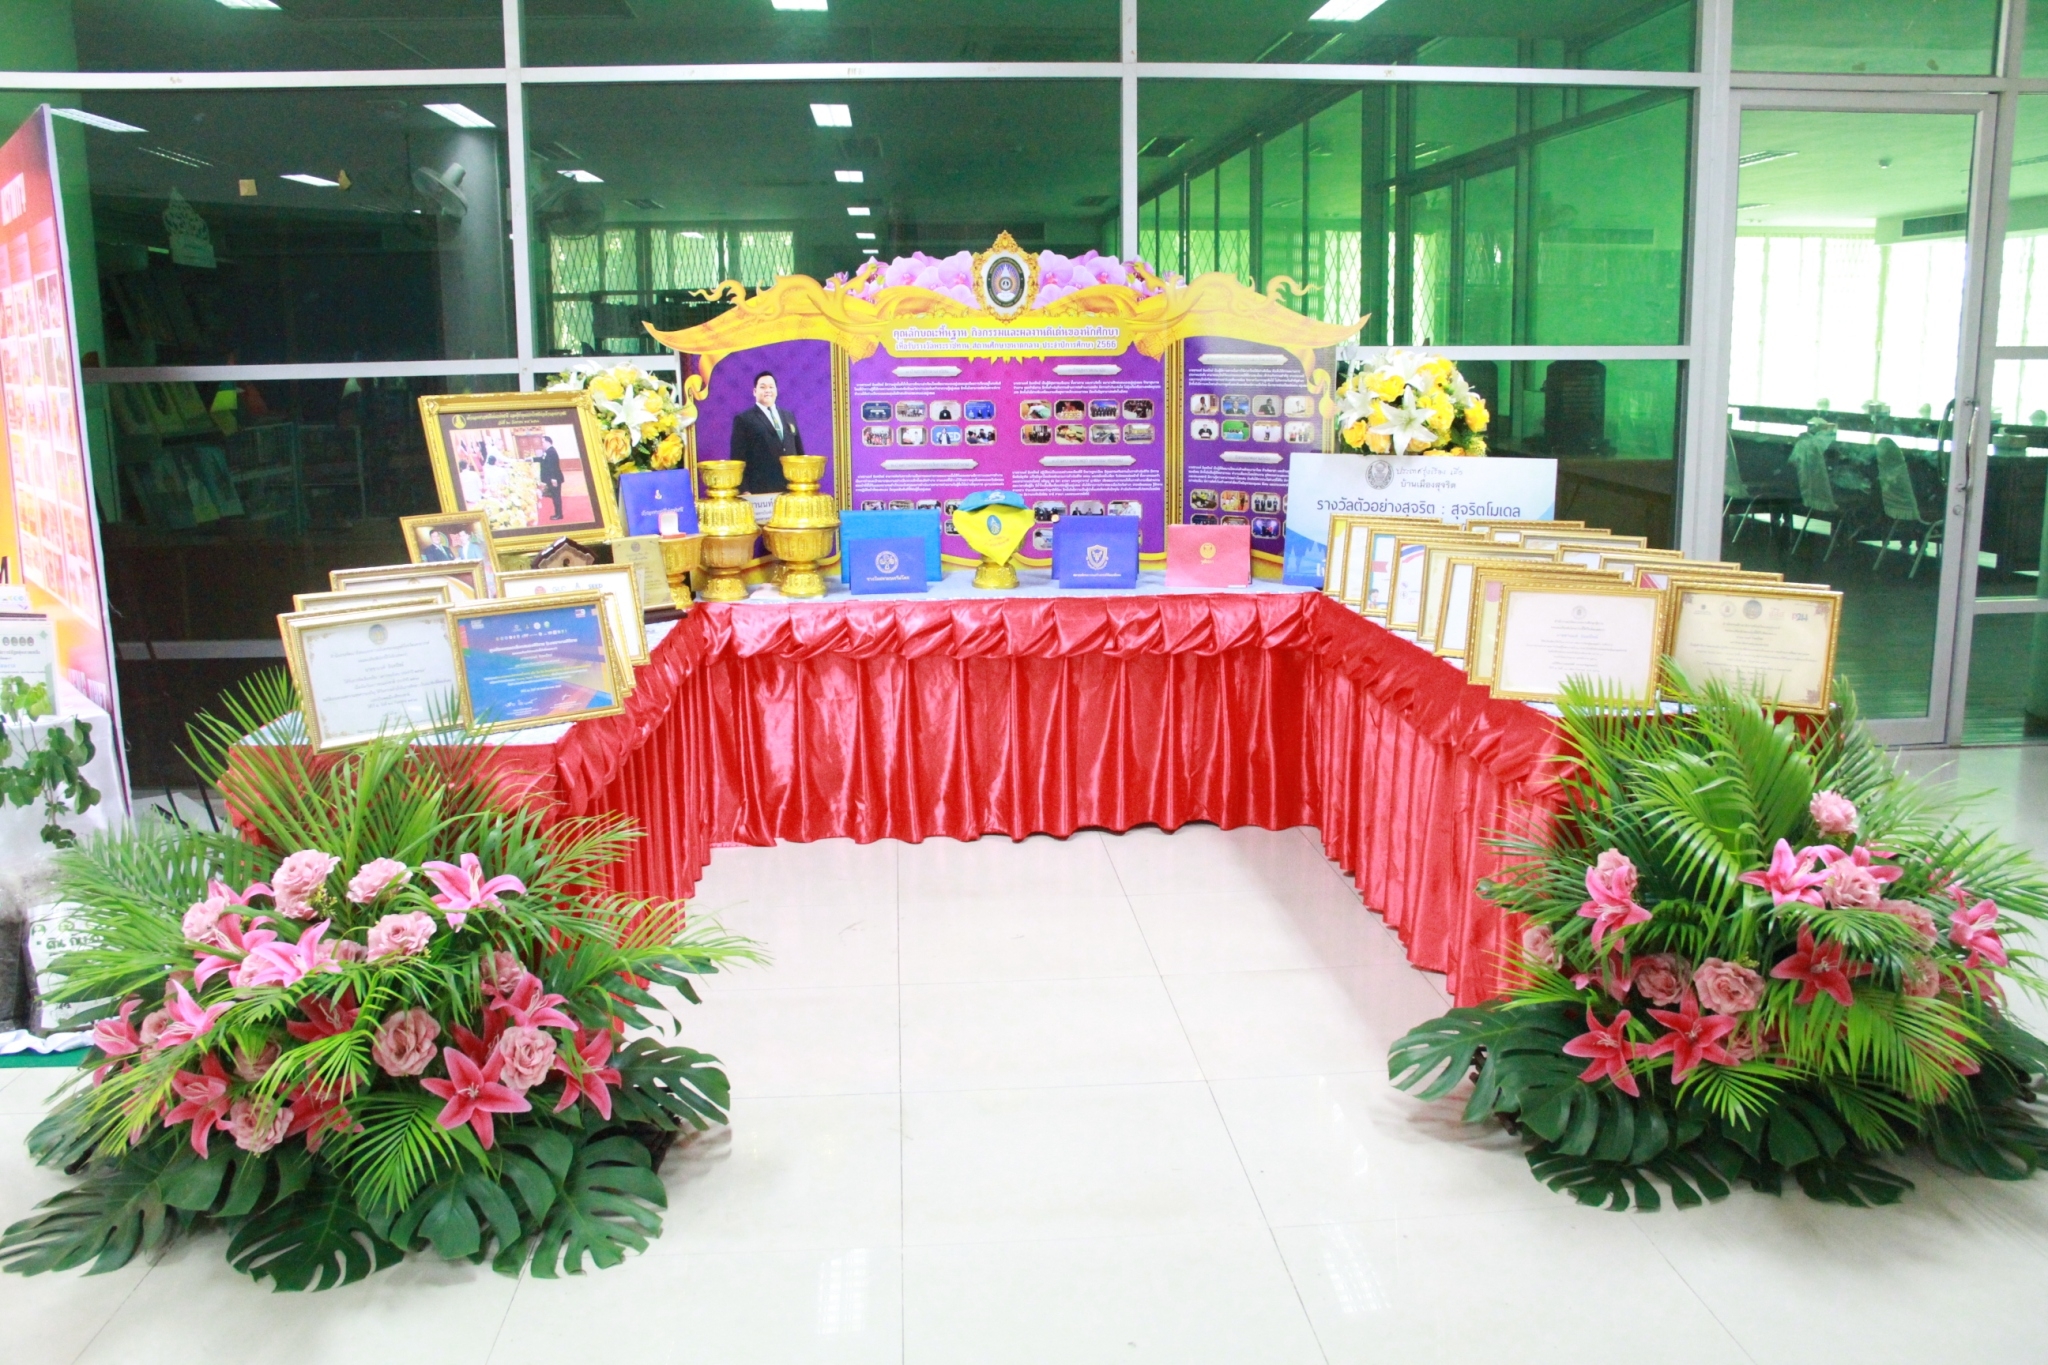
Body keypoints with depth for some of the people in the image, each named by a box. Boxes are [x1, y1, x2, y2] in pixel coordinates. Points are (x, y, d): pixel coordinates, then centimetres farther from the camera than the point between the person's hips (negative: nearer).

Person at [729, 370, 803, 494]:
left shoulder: (789, 416, 19)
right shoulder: (743, 419, 2)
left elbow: (799, 451, 22)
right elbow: (738, 458, -3)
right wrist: (744, 491, -11)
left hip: (791, 488, 5)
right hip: (761, 491, -5)